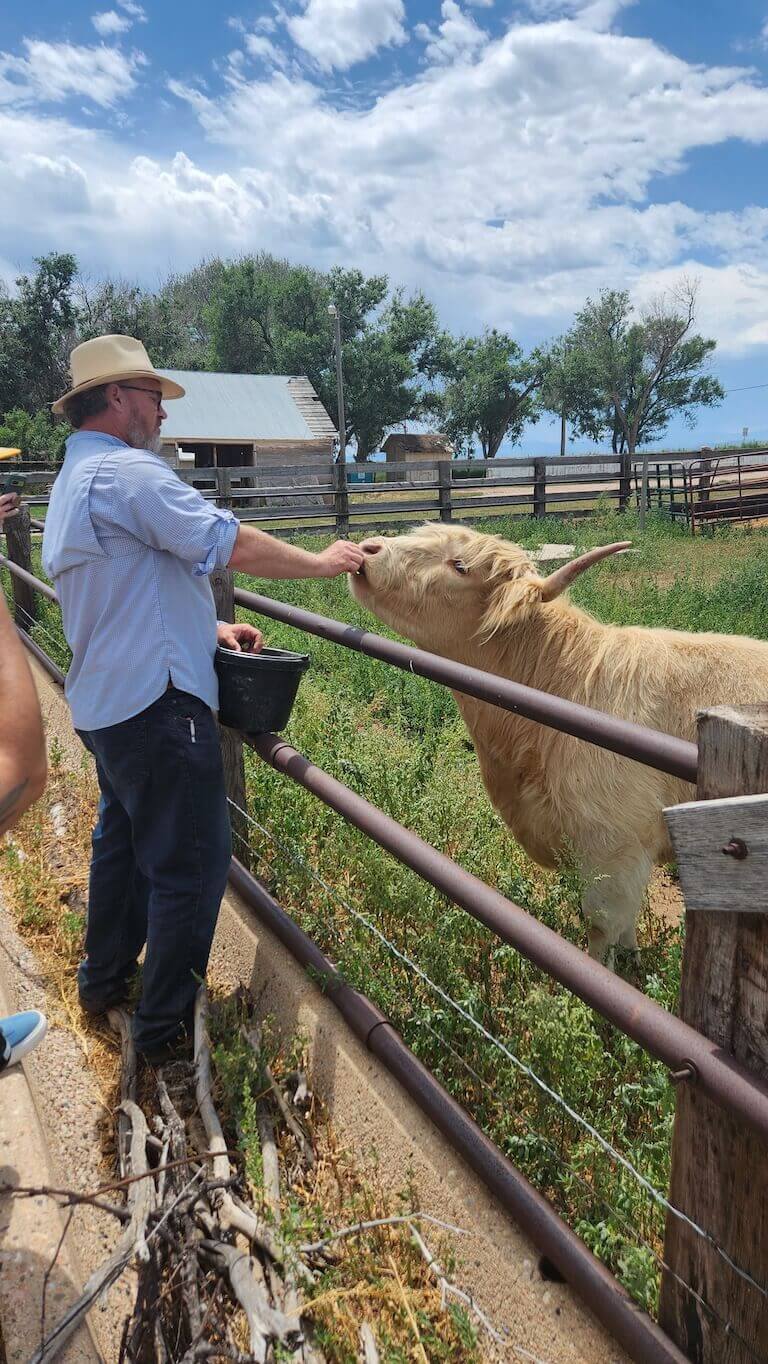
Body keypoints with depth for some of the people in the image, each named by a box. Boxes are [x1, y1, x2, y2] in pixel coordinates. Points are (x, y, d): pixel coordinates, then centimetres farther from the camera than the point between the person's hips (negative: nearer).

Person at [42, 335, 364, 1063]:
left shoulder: (73, 482, 17)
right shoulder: (127, 471, -16)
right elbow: (234, 544, -20)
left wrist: (208, 628, 12)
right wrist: (322, 561, -6)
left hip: (105, 699, 11)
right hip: (155, 702, -11)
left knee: (122, 838, 24)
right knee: (191, 862, -1)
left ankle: (104, 978, 39)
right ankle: (165, 1025, 11)